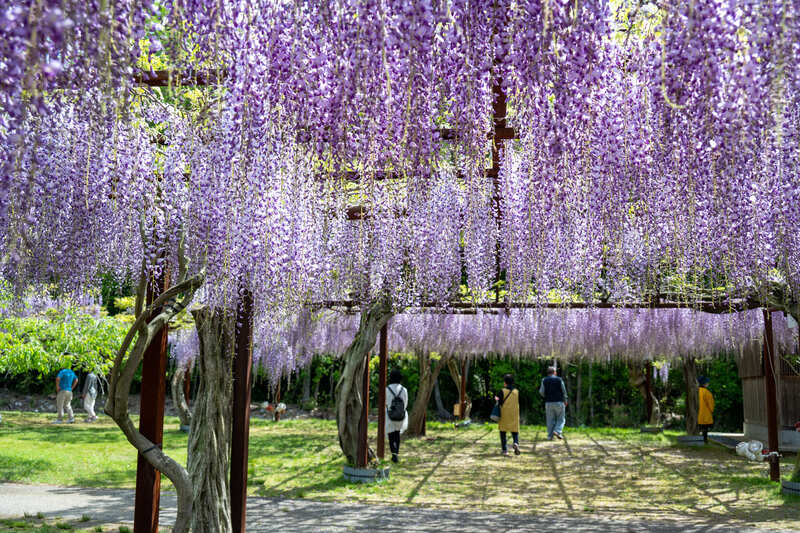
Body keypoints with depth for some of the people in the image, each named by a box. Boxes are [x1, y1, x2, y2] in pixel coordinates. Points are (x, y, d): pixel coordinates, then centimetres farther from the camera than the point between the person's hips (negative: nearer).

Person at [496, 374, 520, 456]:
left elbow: (500, 403, -11)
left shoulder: (502, 391, -8)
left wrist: (497, 399, 9)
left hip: (504, 415, -2)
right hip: (514, 415, 2)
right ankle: (516, 443, -21)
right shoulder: (516, 391, 2)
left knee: (503, 432, 9)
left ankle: (505, 450, 6)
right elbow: (517, 402, 11)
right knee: (515, 431, 8)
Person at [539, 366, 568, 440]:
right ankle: (557, 431, -12)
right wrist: (565, 400, 15)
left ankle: (550, 436, 2)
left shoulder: (544, 380, 2)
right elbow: (564, 391, 1)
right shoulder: (559, 380, -2)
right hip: (559, 402, -2)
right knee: (560, 419, 8)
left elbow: (541, 392, 0)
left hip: (548, 403, 2)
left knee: (550, 420, 7)